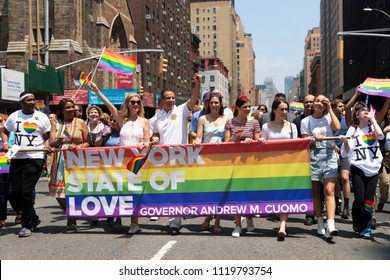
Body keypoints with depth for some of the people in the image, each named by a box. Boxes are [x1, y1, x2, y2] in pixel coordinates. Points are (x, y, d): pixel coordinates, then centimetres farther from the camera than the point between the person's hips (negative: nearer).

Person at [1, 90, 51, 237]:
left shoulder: (42, 117, 1)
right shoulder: (13, 116, 9)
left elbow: (48, 136, 6)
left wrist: (46, 145, -14)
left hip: (35, 158, -4)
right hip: (16, 158, 4)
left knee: (26, 191, -9)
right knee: (17, 191, 8)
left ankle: (27, 225, 5)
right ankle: (34, 219, 26)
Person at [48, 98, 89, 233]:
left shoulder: (80, 123, 5)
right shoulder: (55, 123, 12)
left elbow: (87, 143, 3)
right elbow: (51, 142, 4)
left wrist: (77, 146, -16)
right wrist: (58, 141, -18)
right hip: (60, 161, 3)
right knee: (58, 193, 1)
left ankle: (72, 223, 6)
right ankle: (72, 216, 22)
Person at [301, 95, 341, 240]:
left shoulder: (328, 117, 11)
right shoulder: (306, 121, 8)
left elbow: (337, 127, -9)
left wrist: (330, 109, -2)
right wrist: (314, 139, -16)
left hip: (329, 155, 0)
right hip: (313, 156, 0)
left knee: (329, 191, -11)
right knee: (315, 191, 5)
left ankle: (331, 225, -20)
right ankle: (320, 222, 15)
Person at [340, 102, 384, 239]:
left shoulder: (373, 127, 11)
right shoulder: (352, 130, 4)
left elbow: (380, 135, -13)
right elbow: (346, 153, 1)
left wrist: (372, 119, -4)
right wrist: (345, 141, -19)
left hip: (373, 168, 2)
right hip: (358, 168, -2)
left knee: (369, 199, -1)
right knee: (359, 199, -6)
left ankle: (365, 227, 14)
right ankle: (357, 224, 19)